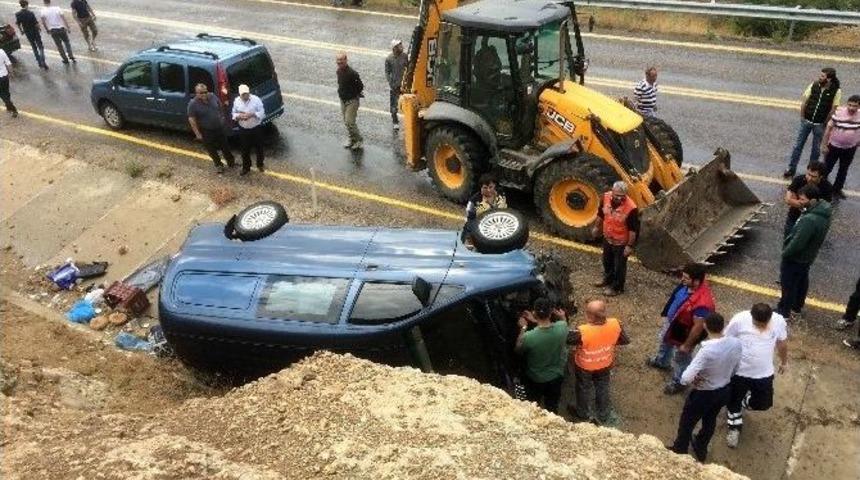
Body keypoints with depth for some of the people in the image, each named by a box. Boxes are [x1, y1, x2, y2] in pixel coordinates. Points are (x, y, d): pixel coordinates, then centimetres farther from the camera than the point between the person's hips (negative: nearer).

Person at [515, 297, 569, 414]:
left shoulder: (529, 337, -35)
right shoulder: (562, 328, -28)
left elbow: (518, 349, -12)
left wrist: (523, 328, -5)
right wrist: (540, 321, 0)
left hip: (535, 379, -2)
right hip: (556, 376, 3)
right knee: (552, 407, 28)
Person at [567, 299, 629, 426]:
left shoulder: (582, 332, -41)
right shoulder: (615, 325, -29)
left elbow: (566, 338, -24)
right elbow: (625, 340, -10)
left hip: (584, 367, -3)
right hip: (605, 365, 3)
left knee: (584, 390, 25)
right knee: (603, 389, 28)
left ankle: (583, 414, 51)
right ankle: (604, 417, 49)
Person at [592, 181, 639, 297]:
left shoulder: (631, 208, -34)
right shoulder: (606, 197, -17)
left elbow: (633, 229, -23)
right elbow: (601, 214, 3)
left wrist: (630, 245, -18)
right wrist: (597, 227, 15)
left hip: (621, 242, -6)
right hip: (607, 238, 6)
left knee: (619, 266, 15)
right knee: (607, 261, 28)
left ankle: (617, 287, 36)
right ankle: (608, 279, 53)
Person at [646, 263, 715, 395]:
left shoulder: (702, 303, -43)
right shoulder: (687, 285, -20)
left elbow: (698, 327, -31)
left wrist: (687, 345, -19)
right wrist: (667, 315, 16)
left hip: (683, 334, -8)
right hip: (671, 321, 8)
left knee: (680, 359, 19)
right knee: (664, 341, 35)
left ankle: (677, 382, 46)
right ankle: (661, 361, 66)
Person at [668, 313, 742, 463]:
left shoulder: (707, 351, -37)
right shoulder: (736, 344, -18)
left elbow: (686, 378, -38)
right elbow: (735, 369, 0)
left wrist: (694, 380, -16)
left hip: (703, 394, -6)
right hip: (724, 391, 6)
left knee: (686, 423, 21)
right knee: (710, 421, 31)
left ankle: (679, 452, 43)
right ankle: (701, 450, 54)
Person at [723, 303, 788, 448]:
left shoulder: (779, 321, -18)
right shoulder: (739, 320, -26)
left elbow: (782, 343, 4)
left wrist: (783, 362, 19)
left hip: (764, 373, 2)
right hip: (738, 371, -2)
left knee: (763, 403, 17)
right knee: (733, 401, 15)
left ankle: (744, 402, 50)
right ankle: (734, 428, 42)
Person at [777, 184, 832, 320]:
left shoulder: (810, 220, -38)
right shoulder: (823, 213, -7)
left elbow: (797, 243, -31)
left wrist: (785, 253, -15)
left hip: (795, 258, -9)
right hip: (808, 256, 9)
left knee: (788, 284, 10)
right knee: (801, 282, 25)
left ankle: (784, 311, 27)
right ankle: (797, 307, 44)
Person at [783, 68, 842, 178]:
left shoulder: (836, 91, -14)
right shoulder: (814, 85, -8)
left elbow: (833, 109, -8)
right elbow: (804, 102, -1)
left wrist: (825, 123, -5)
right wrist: (802, 117, 1)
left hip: (820, 124, -2)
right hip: (806, 121, 2)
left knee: (816, 149, 11)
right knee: (798, 145, 8)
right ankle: (791, 169, 19)